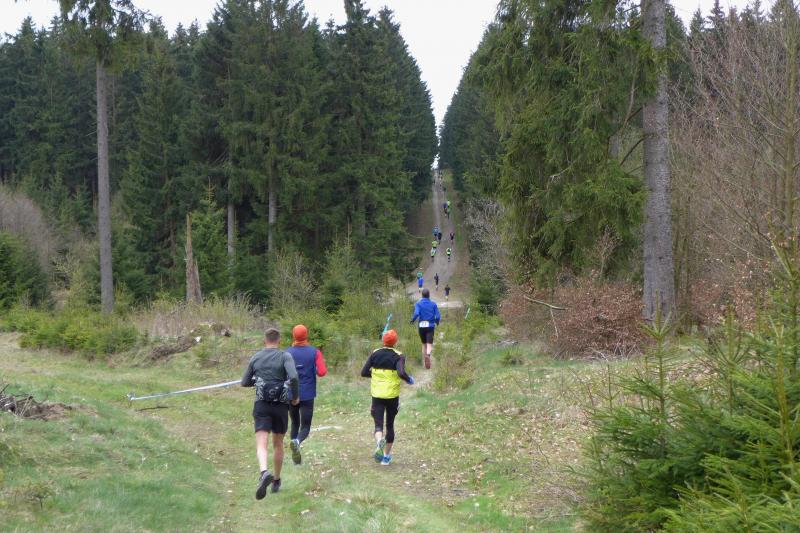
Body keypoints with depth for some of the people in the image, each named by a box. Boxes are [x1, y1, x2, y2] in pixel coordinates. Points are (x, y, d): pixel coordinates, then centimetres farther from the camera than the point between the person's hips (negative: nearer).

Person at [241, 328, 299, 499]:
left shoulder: (255, 358, 6)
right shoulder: (285, 356, -4)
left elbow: (245, 383, 15)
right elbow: (293, 377, -21)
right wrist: (295, 396, -4)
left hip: (262, 406, 0)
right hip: (281, 406, 0)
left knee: (261, 444, -12)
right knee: (278, 444, 19)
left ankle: (265, 473, -41)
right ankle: (276, 481, 29)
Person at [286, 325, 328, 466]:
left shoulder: (287, 353, -2)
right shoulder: (315, 352, -4)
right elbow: (321, 372, -13)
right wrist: (324, 367, 9)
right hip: (307, 395, -2)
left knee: (295, 424, 18)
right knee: (305, 427, 1)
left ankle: (296, 457, 14)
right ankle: (297, 441, -32)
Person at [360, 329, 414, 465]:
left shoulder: (375, 354, 0)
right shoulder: (398, 356, -9)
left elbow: (364, 373, -1)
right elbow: (401, 373, -25)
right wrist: (409, 380, -5)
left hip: (377, 395, 1)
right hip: (392, 396, -1)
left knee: (378, 424, -2)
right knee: (390, 425, 16)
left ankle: (379, 441, -37)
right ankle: (386, 456, 21)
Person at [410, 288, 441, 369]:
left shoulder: (418, 304, 0)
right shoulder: (433, 304, 3)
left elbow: (416, 313, -17)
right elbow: (438, 316, -2)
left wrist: (413, 320, 2)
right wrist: (437, 322, 19)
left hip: (421, 326, 1)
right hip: (430, 326, -1)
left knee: (424, 344, 18)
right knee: (429, 344, -10)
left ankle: (425, 362, 22)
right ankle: (428, 355, -43)